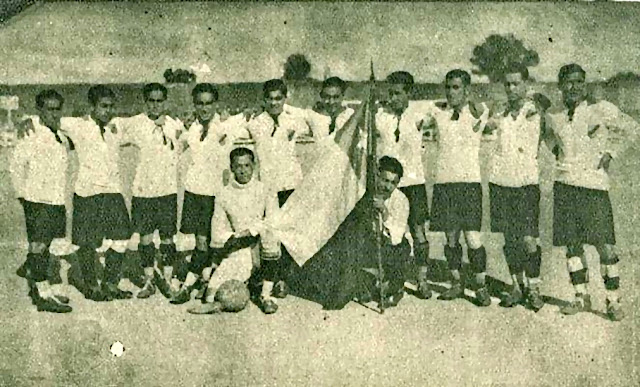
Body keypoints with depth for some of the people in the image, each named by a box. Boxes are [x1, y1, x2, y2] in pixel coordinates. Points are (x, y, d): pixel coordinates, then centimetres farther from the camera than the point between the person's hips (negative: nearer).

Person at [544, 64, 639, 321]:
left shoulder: (601, 109, -3)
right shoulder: (554, 117, 7)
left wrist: (610, 152, 0)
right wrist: (558, 152, 12)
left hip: (594, 184, -3)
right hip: (565, 184, 4)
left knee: (604, 245, -5)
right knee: (572, 244, 7)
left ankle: (613, 301, 7)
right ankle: (581, 297, 21)